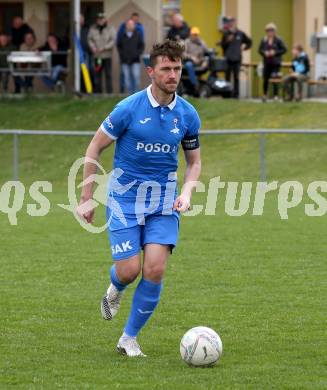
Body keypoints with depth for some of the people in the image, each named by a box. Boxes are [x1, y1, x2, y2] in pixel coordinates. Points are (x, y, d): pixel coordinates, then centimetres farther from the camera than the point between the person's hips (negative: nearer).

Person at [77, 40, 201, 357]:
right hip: (124, 198, -2)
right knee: (129, 270, -10)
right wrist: (86, 198, -4)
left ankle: (129, 338, 5)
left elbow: (194, 160, 13)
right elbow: (95, 147, -3)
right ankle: (115, 290, 31)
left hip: (164, 202, 2)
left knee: (155, 269, -12)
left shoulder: (187, 115, -1)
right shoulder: (129, 108, -12)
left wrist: (186, 194, -6)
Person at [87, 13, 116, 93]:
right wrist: (93, 47, -11)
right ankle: (97, 91, 11)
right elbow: (89, 39, 8)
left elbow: (113, 40, -6)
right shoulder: (93, 29, 9)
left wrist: (104, 48, -15)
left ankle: (109, 91, 0)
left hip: (107, 56, -3)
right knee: (97, 74, 5)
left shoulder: (110, 29, 0)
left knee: (108, 74, -3)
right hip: (97, 56, 3)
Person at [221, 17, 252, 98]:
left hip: (237, 59, 1)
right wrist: (227, 41, -19)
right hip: (228, 59, -1)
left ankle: (236, 94, 3)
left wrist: (244, 47, 3)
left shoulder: (240, 34, 5)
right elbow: (223, 45, -4)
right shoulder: (226, 34, 1)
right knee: (227, 77, 0)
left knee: (236, 78, 1)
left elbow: (249, 42, 16)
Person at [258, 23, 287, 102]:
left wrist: (275, 52, -13)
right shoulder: (264, 40, 6)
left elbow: (284, 49, -2)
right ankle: (264, 95, 18)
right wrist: (264, 52, -9)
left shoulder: (278, 40, -3)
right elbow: (260, 50, 12)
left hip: (276, 63, -3)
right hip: (267, 62, 3)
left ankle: (276, 95, -3)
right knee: (266, 79, 5)